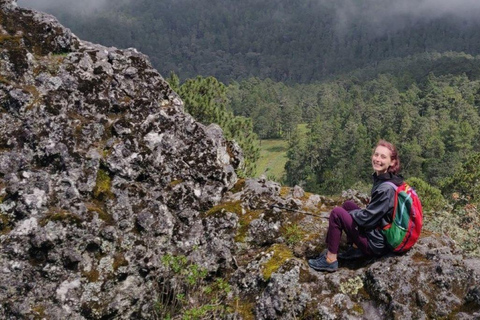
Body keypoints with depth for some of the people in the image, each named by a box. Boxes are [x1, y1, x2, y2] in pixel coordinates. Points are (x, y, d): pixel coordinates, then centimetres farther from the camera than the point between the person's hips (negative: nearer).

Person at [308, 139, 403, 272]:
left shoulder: (387, 188, -26)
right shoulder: (381, 178, 3)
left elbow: (368, 218, -23)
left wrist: (348, 213, -6)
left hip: (376, 243, -10)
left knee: (337, 213, -12)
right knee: (348, 205, 16)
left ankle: (330, 261, -4)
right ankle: (358, 248, 13)